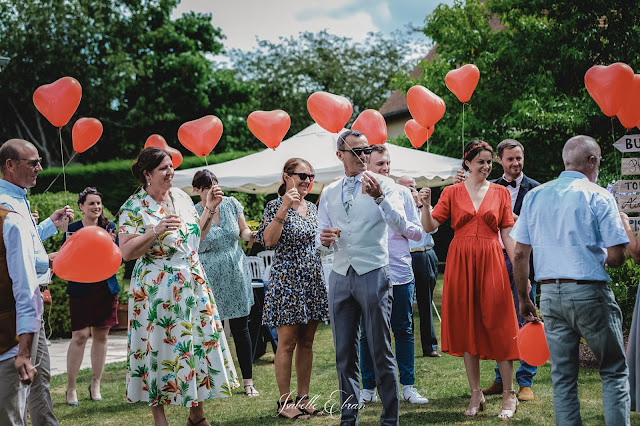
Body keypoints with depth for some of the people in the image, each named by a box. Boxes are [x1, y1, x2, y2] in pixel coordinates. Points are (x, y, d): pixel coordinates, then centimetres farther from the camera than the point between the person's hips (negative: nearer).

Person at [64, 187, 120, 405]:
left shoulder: (109, 227, 8)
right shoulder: (72, 229, 1)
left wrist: (111, 244, -15)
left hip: (106, 288, 3)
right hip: (81, 289, -3)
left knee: (100, 336, 7)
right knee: (79, 336, -8)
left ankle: (95, 385, 18)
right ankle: (71, 388, -1)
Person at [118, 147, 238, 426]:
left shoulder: (181, 197, 9)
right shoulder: (134, 208, -9)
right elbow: (126, 252, -16)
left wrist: (210, 209, 8)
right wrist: (156, 231, -26)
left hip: (193, 285, 6)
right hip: (158, 291, -6)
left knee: (199, 343, 8)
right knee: (160, 348, -1)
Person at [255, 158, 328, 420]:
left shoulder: (312, 208, 13)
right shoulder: (276, 205, -6)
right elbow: (268, 240, -19)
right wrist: (283, 209, -24)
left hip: (313, 281, 7)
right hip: (287, 281, -6)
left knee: (306, 342, 9)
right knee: (287, 342, -4)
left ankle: (303, 398, 15)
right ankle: (285, 401, 2)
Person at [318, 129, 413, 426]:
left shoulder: (383, 185, -1)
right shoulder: (329, 193, 13)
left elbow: (401, 227, -13)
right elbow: (321, 238, 18)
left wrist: (379, 197, -26)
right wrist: (324, 239, -6)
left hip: (373, 274, -4)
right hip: (340, 277, 4)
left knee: (381, 351, -2)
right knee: (344, 352, 8)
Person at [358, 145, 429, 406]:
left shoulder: (402, 193, 10)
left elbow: (418, 233, 10)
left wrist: (402, 224, -8)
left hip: (400, 272, 1)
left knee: (404, 330, 4)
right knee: (368, 333, 4)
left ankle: (408, 386, 11)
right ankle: (368, 388, 12)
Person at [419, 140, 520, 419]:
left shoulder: (501, 193, 8)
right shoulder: (452, 192, 7)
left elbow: (507, 234, 6)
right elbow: (430, 227, 1)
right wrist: (425, 204, -17)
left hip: (491, 262, -1)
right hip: (460, 262, 1)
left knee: (497, 326, -3)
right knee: (466, 326, 4)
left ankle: (509, 395, 6)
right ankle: (476, 394, 14)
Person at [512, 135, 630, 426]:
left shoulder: (534, 196, 8)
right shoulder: (598, 197, -6)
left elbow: (520, 253, 7)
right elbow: (616, 257, -9)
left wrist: (523, 299, 15)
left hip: (549, 293, 4)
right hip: (589, 292, -4)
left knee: (562, 377, 10)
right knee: (614, 372, 6)